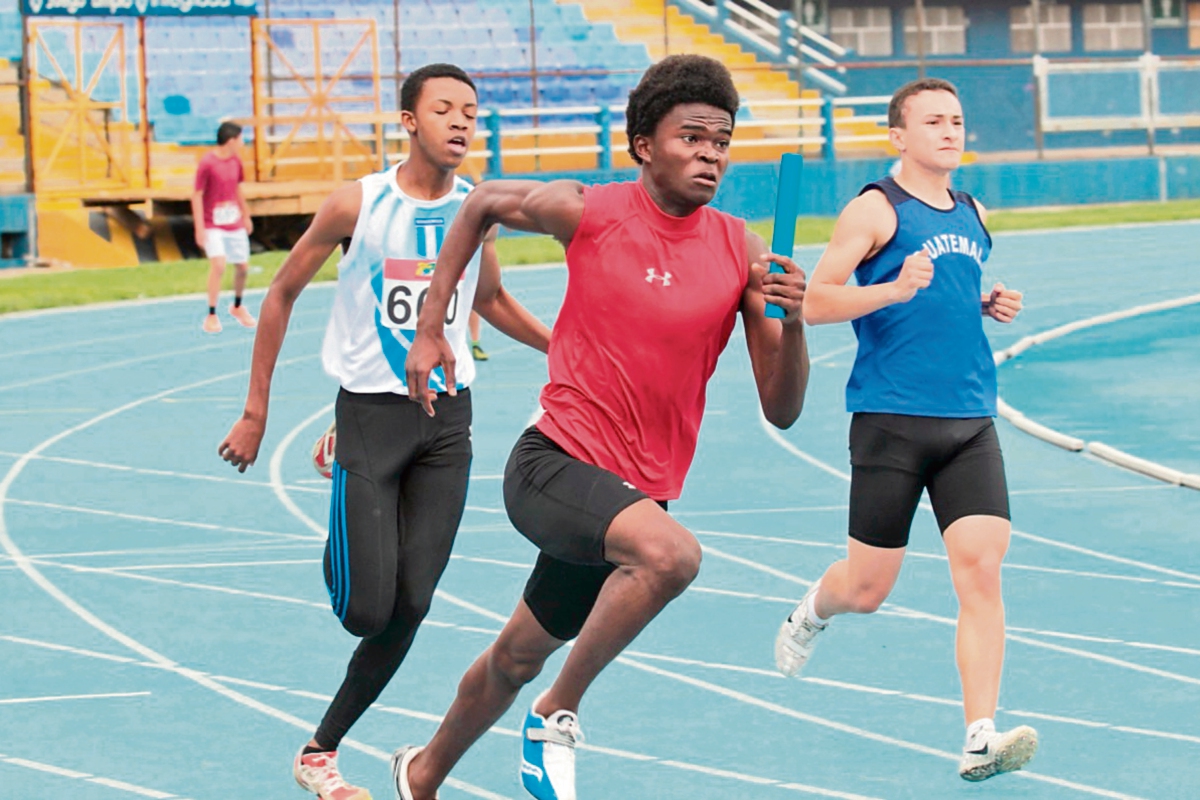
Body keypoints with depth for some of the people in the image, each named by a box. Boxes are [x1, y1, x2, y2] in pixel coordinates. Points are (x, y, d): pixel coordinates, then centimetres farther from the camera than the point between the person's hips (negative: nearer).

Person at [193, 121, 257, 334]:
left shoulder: (236, 161, 6)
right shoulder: (207, 164, -15)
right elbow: (197, 195, -13)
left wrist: (246, 216, 25)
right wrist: (199, 228, -16)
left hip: (235, 224, 7)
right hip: (213, 226, -7)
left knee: (243, 267, 9)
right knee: (218, 264, -20)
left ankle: (237, 307, 34)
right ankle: (211, 315, -9)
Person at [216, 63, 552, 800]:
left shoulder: (477, 208, 2)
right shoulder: (359, 205, -9)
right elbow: (283, 293, 2)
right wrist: (256, 412, 1)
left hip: (447, 416, 4)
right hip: (372, 411, -3)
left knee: (410, 606, -3)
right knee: (366, 610, -11)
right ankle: (339, 558, 27)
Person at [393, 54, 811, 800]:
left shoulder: (742, 251, -3)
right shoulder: (586, 212, -9)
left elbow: (781, 409, -3)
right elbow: (486, 203, 13)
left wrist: (793, 321, -22)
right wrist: (430, 327, 10)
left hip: (635, 490, 4)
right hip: (554, 464, -4)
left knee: (517, 658, 21)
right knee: (671, 552, -34)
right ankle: (558, 715, -14)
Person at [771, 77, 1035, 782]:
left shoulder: (973, 215, 16)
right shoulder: (875, 209, -4)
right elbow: (814, 303, -10)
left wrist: (991, 307, 11)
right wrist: (893, 290, -24)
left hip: (970, 420, 5)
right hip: (892, 417, -5)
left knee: (981, 567, -12)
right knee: (868, 588, 4)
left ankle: (981, 737, -15)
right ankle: (812, 612, 41)